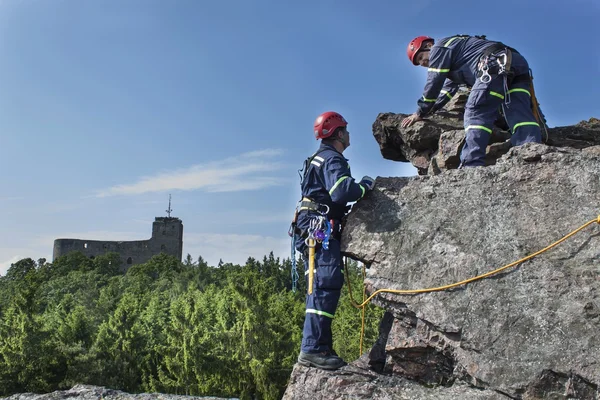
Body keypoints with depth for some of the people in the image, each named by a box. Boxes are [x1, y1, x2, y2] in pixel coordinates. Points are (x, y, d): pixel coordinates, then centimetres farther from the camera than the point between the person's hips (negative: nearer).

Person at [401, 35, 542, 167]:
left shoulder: (439, 47, 10)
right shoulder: (451, 64, 37)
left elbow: (434, 83, 4)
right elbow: (448, 90, 42)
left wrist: (421, 113, 10)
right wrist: (429, 110, 36)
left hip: (497, 64, -9)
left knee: (475, 113, -11)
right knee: (521, 116, -4)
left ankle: (471, 166, -21)